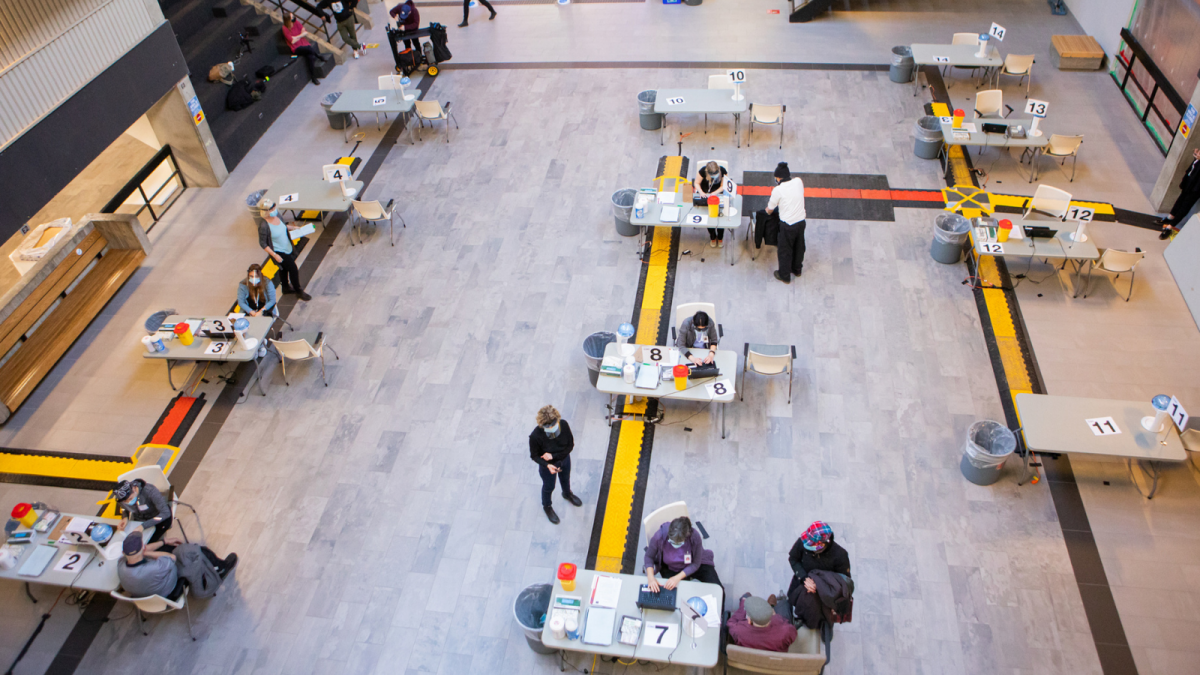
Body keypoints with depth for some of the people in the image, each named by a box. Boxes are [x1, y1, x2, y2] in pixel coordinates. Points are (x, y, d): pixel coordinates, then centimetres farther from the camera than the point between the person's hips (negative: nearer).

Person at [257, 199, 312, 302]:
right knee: (294, 270, -1)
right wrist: (274, 255, -23)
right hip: (279, 253, -7)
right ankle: (298, 292, 18)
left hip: (288, 248, 7)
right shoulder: (264, 226, -29)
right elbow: (263, 243, -21)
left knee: (284, 268, 26)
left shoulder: (277, 215, -8)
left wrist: (293, 227, -3)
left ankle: (286, 287, 48)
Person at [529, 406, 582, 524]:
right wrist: (547, 465, -37)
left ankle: (567, 494, 68)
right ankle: (547, 506, 57)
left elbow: (570, 445, -18)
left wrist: (553, 455, -28)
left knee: (565, 479, 33)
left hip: (564, 460, 3)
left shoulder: (564, 425, -32)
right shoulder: (535, 436, -38)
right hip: (547, 465, -3)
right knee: (549, 487, 24)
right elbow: (534, 456, -20)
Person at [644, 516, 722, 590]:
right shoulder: (659, 536, -33)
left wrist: (677, 578, -30)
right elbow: (649, 557, -15)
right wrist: (650, 577, -31)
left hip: (691, 565, 0)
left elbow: (695, 564, -21)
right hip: (670, 568, 0)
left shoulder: (695, 537, -35)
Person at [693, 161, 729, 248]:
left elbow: (723, 186, -8)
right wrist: (701, 192, -24)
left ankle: (720, 238, 2)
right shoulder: (703, 171, -20)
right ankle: (712, 237, 4)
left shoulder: (723, 171, -18)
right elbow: (696, 183, -6)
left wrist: (715, 193, -26)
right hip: (705, 193, 0)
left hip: (719, 192, 0)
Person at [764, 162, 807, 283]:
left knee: (785, 250, 15)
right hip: (801, 221, 6)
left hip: (788, 225, -5)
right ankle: (797, 269, 48)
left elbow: (769, 211, -4)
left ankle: (784, 276, 31)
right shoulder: (798, 181, -5)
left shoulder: (778, 190, -18)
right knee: (799, 247, 26)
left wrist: (767, 209, 19)